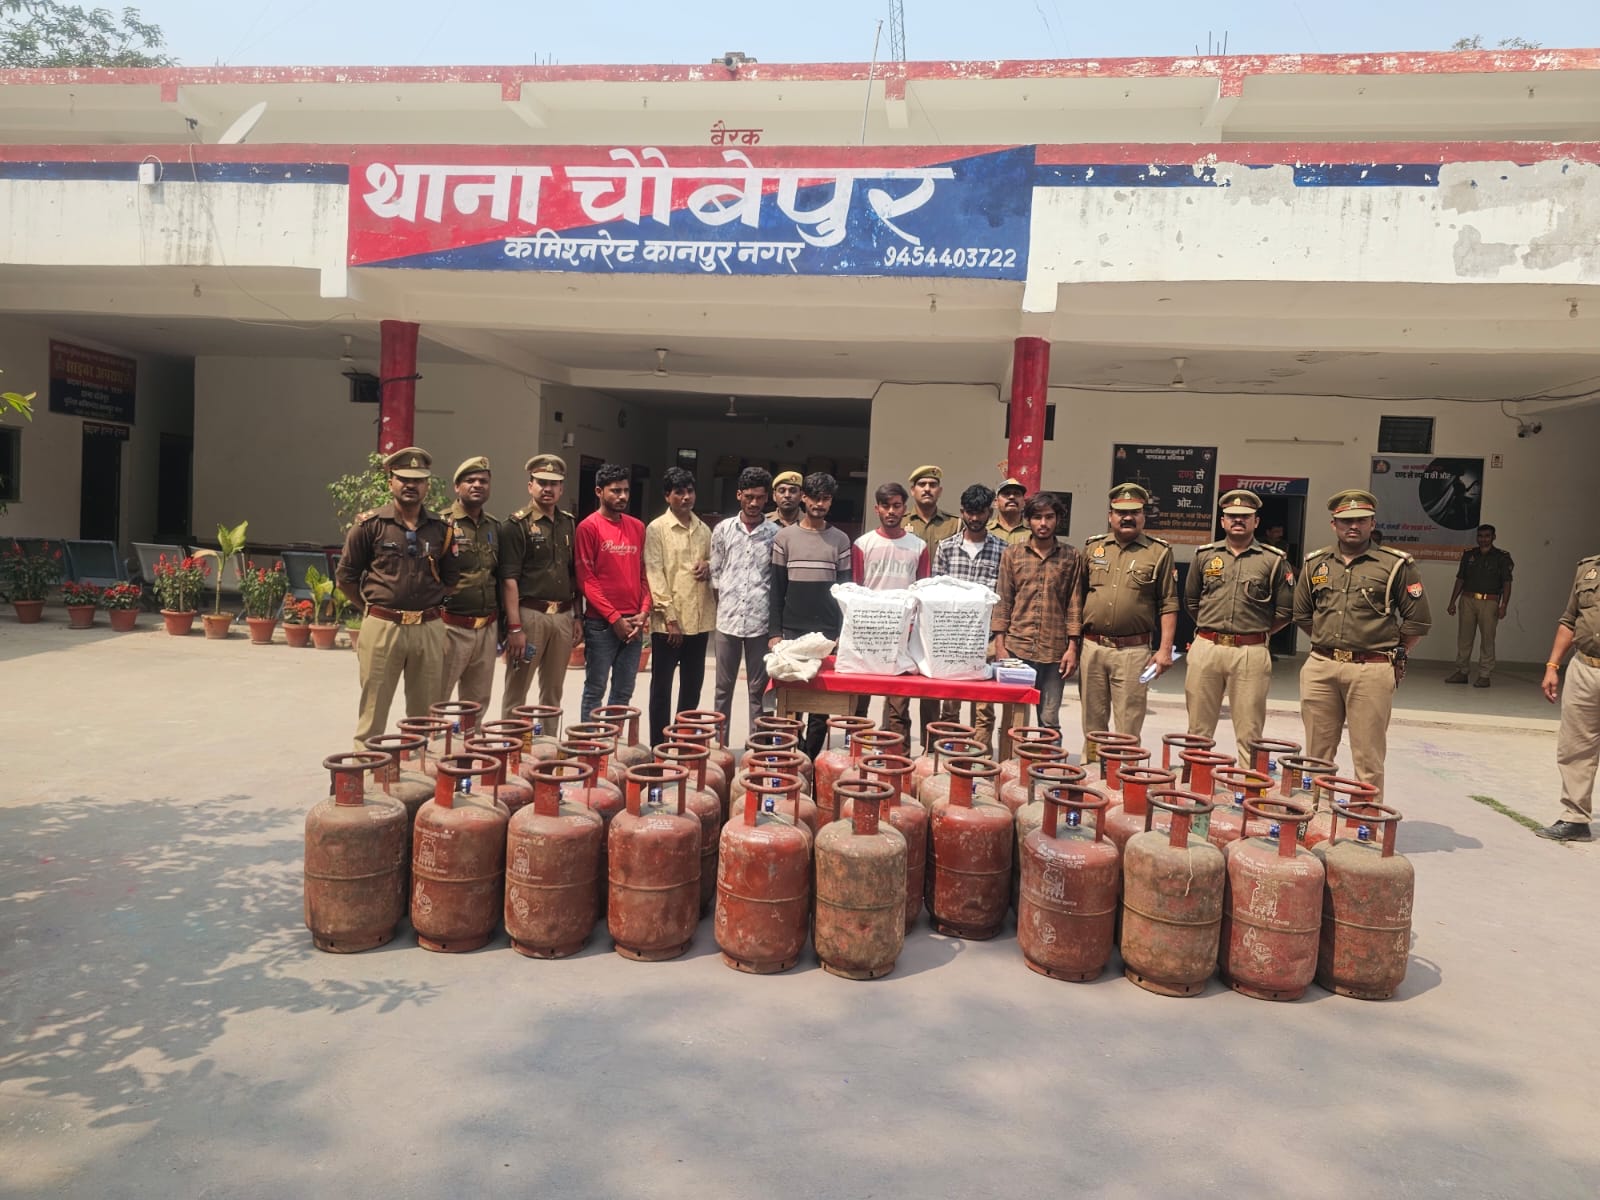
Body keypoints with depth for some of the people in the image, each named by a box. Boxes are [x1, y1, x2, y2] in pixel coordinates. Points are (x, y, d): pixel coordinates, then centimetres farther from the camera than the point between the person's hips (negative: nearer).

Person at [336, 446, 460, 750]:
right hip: (382, 628, -3)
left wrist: (431, 603, 10)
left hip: (429, 630, 3)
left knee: (426, 713, 10)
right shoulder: (371, 525, -1)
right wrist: (375, 605, 5)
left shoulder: (440, 529, 8)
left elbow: (451, 577, 18)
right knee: (373, 711, 3)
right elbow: (346, 576, 4)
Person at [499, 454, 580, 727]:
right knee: (516, 691, 2)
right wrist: (514, 627, -17)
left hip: (563, 615, 5)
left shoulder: (569, 524, 12)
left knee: (553, 692, 14)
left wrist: (576, 617, 11)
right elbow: (509, 579, -11)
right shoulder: (517, 525, -5)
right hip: (529, 614, -5)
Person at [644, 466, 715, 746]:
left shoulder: (704, 530, 12)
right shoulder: (656, 529, -3)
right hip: (668, 621, -5)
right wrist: (669, 617, -15)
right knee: (662, 686, 3)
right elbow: (654, 574, -9)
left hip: (699, 620, 5)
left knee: (693, 685, 12)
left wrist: (709, 567, -3)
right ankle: (659, 745, 11)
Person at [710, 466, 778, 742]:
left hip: (761, 621, -1)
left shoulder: (775, 533, 0)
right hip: (727, 619, 2)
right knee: (723, 687, 10)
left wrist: (773, 610, 0)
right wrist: (724, 603, 7)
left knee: (758, 689, 5)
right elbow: (714, 573, 10)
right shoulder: (723, 529, 4)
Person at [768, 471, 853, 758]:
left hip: (827, 631, 0)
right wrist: (774, 632, -2)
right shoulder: (785, 536, 4)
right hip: (791, 630, 0)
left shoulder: (840, 540, 5)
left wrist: (843, 634, -3)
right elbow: (776, 589, 4)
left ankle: (811, 757, 9)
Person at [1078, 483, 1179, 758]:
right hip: (1092, 647, 3)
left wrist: (1165, 649, -7)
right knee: (1092, 724, 12)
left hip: (1133, 651, -3)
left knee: (1128, 727, 0)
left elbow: (1168, 605, 0)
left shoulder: (1159, 552, 1)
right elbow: (1079, 597, 13)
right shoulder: (1092, 547, 10)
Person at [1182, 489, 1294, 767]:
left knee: (1249, 733, 2)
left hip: (1250, 653, -2)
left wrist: (1257, 633, 7)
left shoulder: (1274, 561, 3)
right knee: (1198, 729, 8)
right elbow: (1191, 600, 20)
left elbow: (1285, 611, 7)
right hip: (1205, 648, 2)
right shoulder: (1205, 555, 10)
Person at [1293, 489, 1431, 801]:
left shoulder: (1396, 564, 0)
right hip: (1320, 667, 4)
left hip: (1371, 671, -3)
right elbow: (1302, 614, 21)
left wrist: (1392, 655, 6)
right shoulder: (1315, 563, 11)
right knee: (1317, 754, 10)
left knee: (1368, 757, 0)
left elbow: (1417, 621, 4)